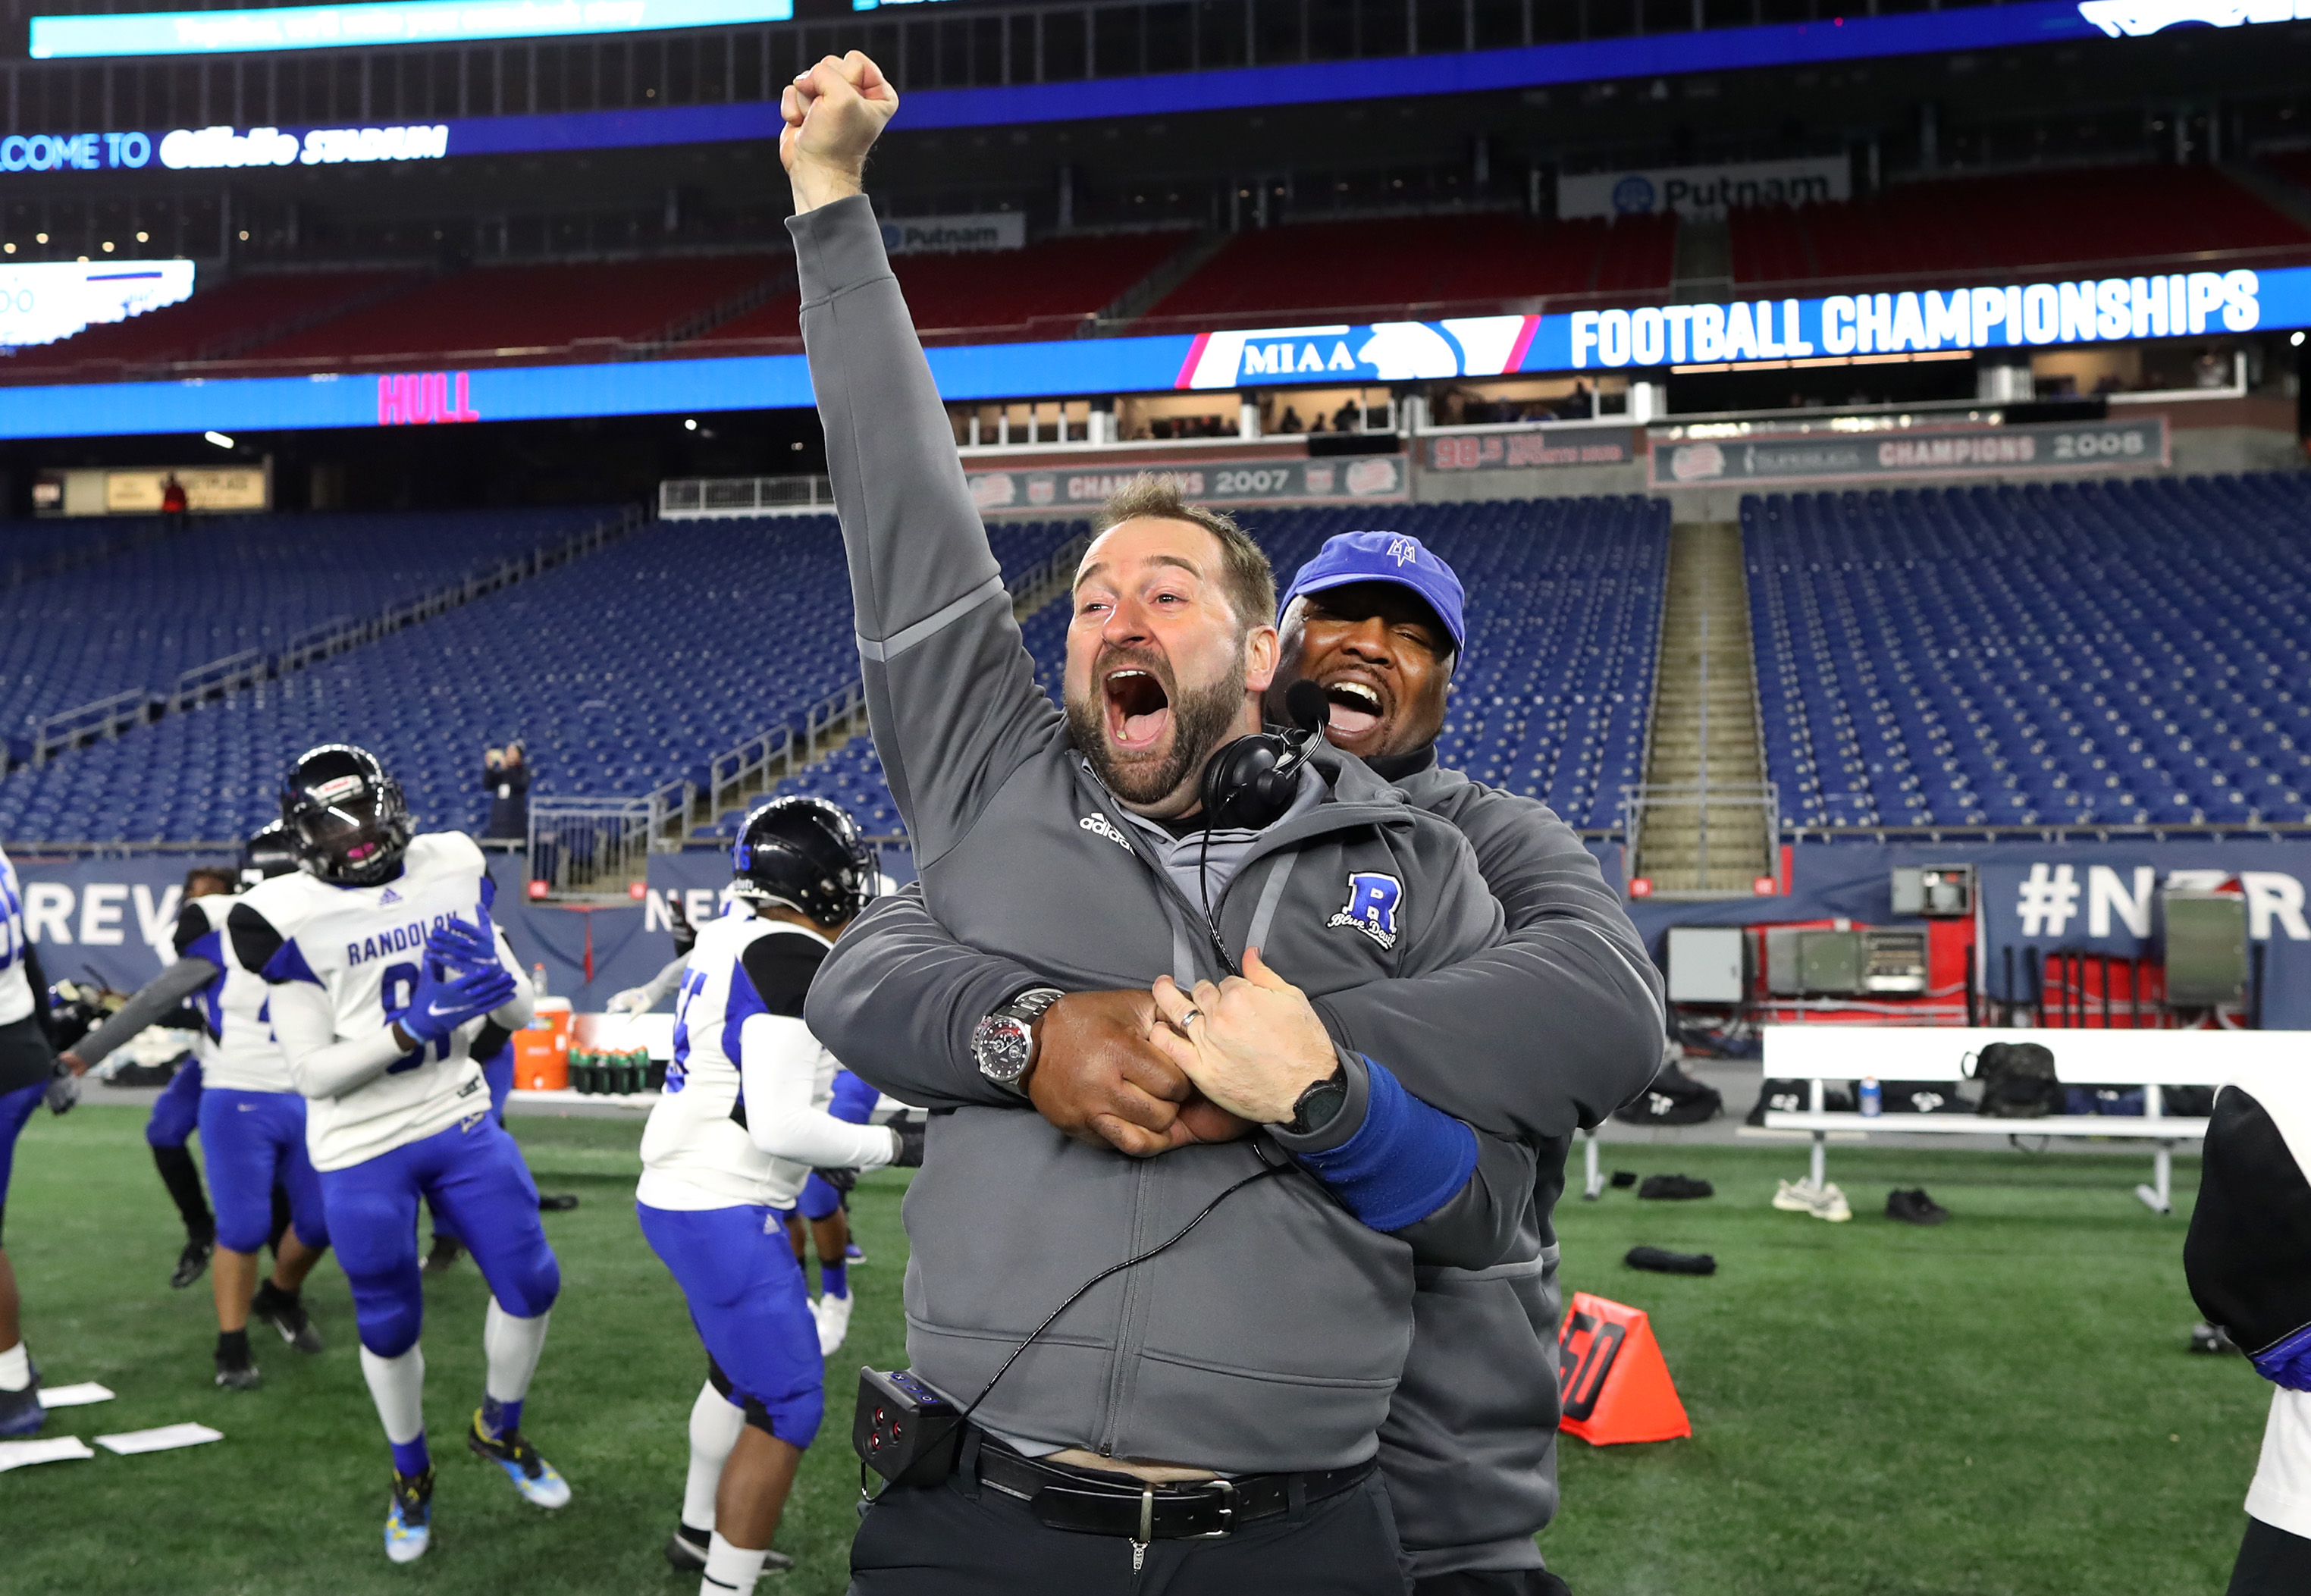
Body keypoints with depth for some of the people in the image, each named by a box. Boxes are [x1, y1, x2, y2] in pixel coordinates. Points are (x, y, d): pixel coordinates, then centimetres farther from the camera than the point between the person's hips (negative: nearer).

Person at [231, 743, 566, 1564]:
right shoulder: (290, 918, -12)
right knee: (390, 1328, 9)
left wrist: (487, 970, -20)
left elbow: (520, 1013, 2)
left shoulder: (451, 872, -2)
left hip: (461, 1120, 3)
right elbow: (316, 1073, -14)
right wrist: (415, 1025, -28)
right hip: (363, 1149, -3)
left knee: (531, 1286, 5)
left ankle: (498, 1428, 34)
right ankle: (411, 1474, 36)